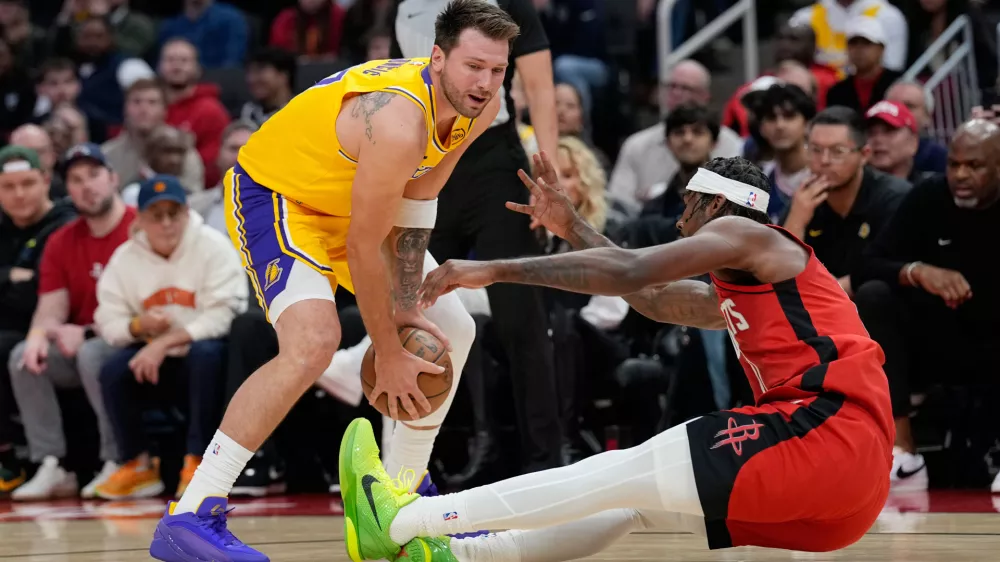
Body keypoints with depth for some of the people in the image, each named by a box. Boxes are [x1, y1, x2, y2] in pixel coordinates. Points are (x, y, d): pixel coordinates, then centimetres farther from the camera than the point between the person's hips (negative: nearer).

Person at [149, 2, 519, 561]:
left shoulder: (479, 107, -11)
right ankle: (190, 517, -29)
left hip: (356, 204, 10)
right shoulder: (399, 122, -37)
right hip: (272, 191, -10)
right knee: (313, 341, -32)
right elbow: (362, 247, -29)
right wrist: (387, 355, -20)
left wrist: (405, 303, -7)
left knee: (453, 330, 12)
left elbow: (417, 194, 0)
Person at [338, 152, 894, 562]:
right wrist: (573, 227, 39)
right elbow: (656, 299, 39)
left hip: (826, 430, -9)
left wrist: (496, 270, -8)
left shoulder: (741, 231, 3)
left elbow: (630, 272, -9)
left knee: (624, 475, -9)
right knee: (637, 499, 10)